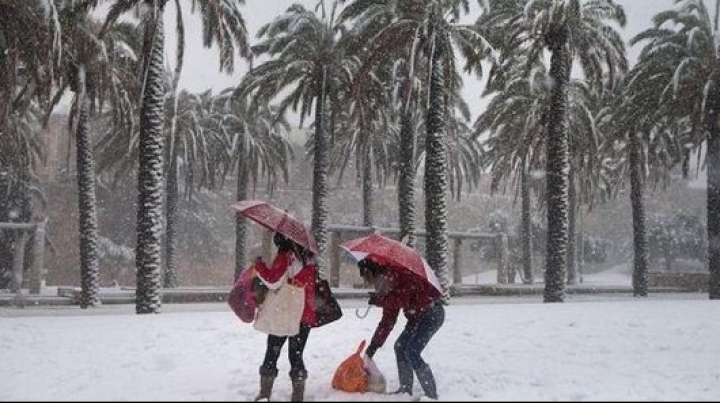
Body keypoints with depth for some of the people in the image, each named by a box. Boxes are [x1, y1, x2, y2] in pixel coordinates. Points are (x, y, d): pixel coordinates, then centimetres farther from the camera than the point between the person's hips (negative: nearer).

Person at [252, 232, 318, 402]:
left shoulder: (285, 256, -11)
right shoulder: (309, 258, 5)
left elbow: (271, 278, -17)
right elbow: (313, 285, 12)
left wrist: (258, 263, -4)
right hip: (306, 315, 5)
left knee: (272, 352, 8)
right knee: (296, 354, 9)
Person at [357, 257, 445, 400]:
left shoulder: (394, 273, -15)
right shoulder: (385, 284, 12)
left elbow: (402, 298, -27)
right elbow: (388, 319, 15)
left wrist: (379, 300, -15)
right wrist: (375, 344, 15)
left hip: (432, 313, -10)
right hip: (419, 315, 10)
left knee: (412, 352, -14)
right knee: (400, 347, 10)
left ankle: (431, 395, -7)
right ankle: (406, 389, 20)